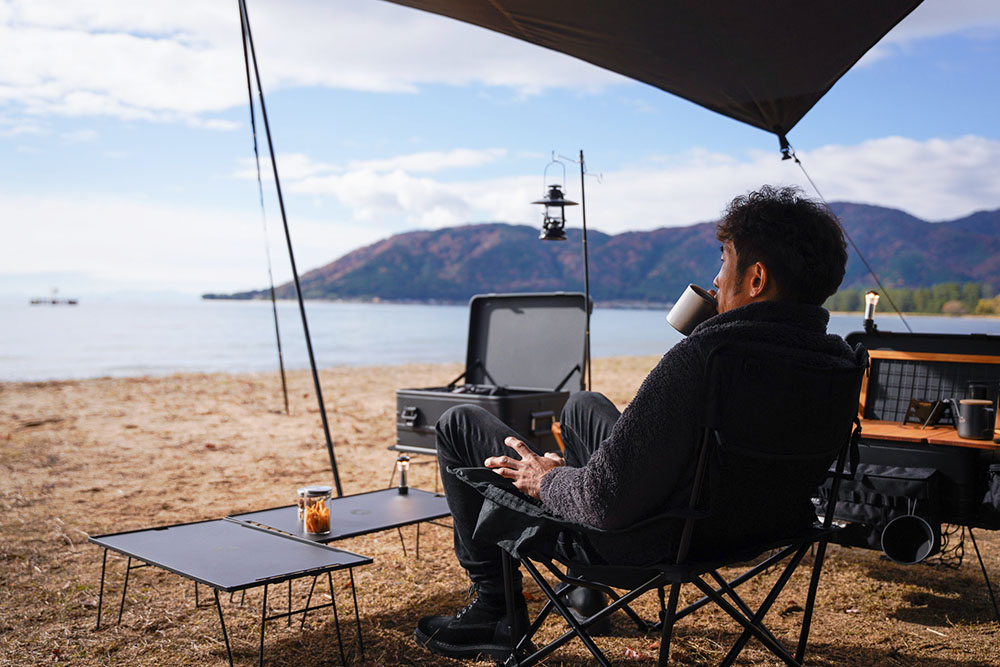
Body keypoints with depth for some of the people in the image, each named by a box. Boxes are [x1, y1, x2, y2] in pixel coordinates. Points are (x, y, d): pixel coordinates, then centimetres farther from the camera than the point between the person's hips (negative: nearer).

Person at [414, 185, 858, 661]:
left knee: (459, 423, 9)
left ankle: (496, 609, 22)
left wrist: (548, 481, -12)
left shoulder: (701, 358, -35)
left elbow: (608, 501, -31)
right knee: (583, 404, 33)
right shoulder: (840, 362, -9)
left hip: (639, 540, -8)